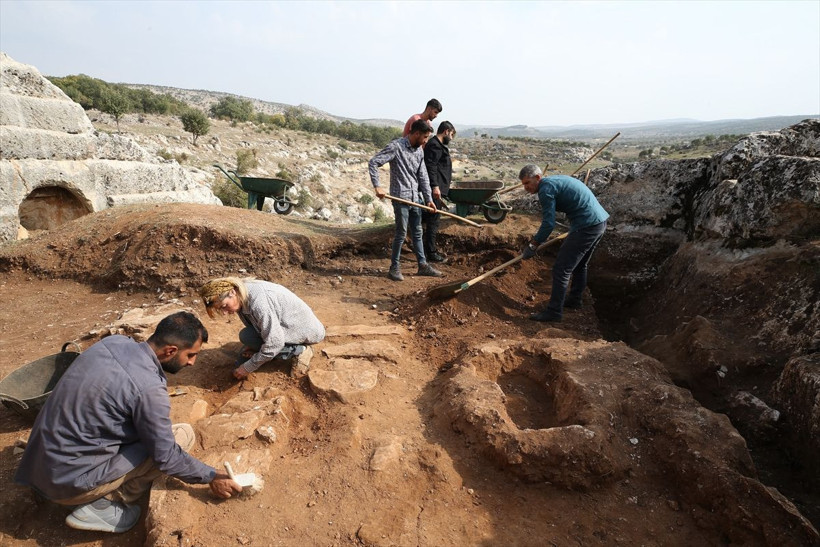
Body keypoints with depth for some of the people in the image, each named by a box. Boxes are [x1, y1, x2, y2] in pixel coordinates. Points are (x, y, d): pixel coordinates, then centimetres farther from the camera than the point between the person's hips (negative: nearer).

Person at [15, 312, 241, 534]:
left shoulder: (114, 341, -6)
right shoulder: (148, 388, -27)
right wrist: (211, 477, -3)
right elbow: (165, 457, -16)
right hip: (69, 480, -8)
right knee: (183, 434, -9)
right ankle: (101, 506, 0)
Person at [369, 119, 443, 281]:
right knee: (401, 232, -3)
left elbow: (423, 176, 13)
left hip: (416, 198, 7)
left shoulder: (419, 151, 12)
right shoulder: (396, 146, -10)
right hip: (401, 197, -7)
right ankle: (394, 268, 9)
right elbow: (373, 162, -15)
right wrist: (377, 186, -24)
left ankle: (423, 265, 21)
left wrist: (428, 198, 8)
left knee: (417, 232, 12)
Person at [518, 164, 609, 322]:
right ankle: (575, 299, 39)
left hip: (586, 225, -10)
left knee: (561, 269, -6)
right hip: (600, 220, 10)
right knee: (580, 265, 25)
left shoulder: (546, 189, -12)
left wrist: (533, 245, -8)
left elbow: (548, 224, -17)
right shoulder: (556, 180, 18)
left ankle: (554, 311, -1)